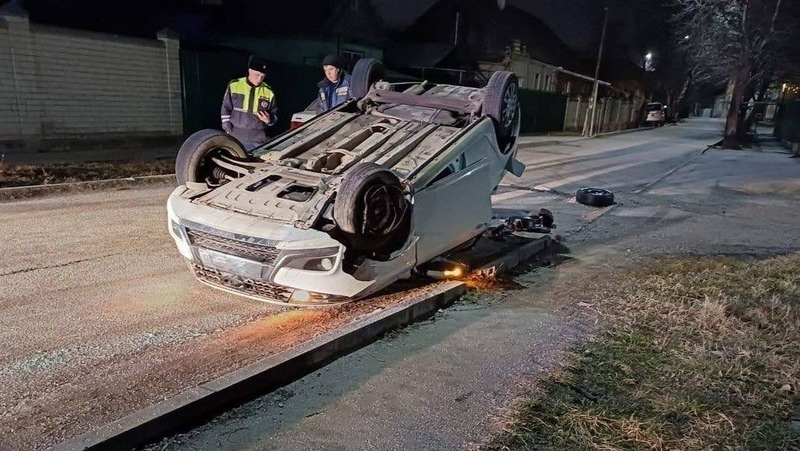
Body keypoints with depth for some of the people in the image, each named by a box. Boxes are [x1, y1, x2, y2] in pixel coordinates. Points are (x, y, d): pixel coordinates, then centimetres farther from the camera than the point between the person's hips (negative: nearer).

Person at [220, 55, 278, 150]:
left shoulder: (268, 92, 1)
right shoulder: (234, 85, -1)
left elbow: (274, 114, 11)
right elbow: (225, 109, 6)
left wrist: (269, 120, -11)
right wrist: (228, 131, 1)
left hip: (258, 140, 0)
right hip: (235, 138, 0)